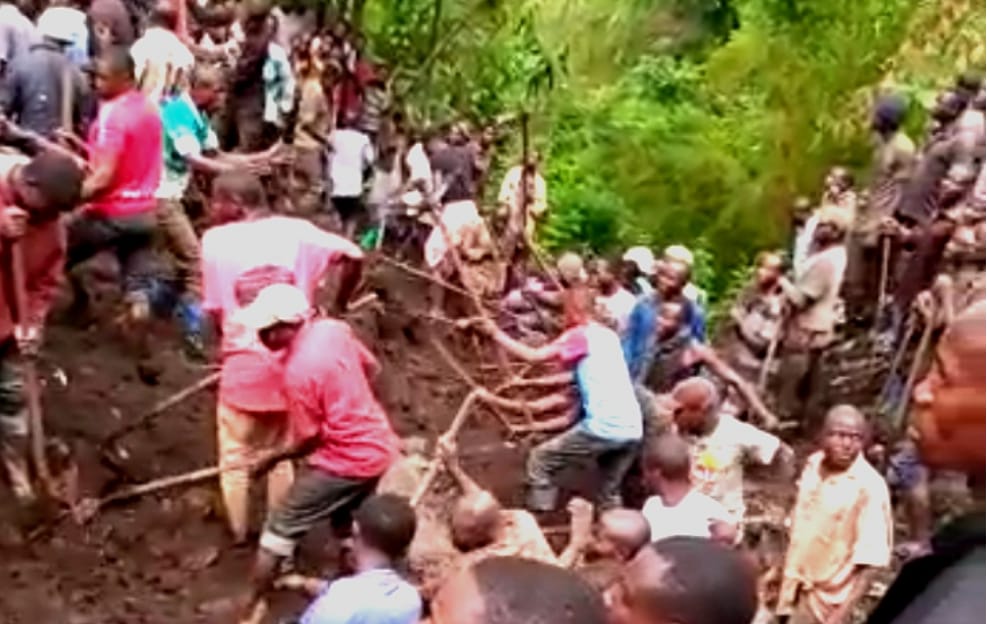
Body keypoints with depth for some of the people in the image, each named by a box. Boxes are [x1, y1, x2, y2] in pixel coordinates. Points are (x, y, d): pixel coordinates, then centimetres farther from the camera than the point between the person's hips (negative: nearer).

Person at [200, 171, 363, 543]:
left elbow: (215, 310, -4)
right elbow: (352, 256, -12)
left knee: (236, 457, 18)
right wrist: (338, 306, 3)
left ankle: (238, 534, 29)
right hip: (292, 362, 3)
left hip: (244, 366, -3)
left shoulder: (216, 240, -9)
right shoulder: (296, 231, -5)